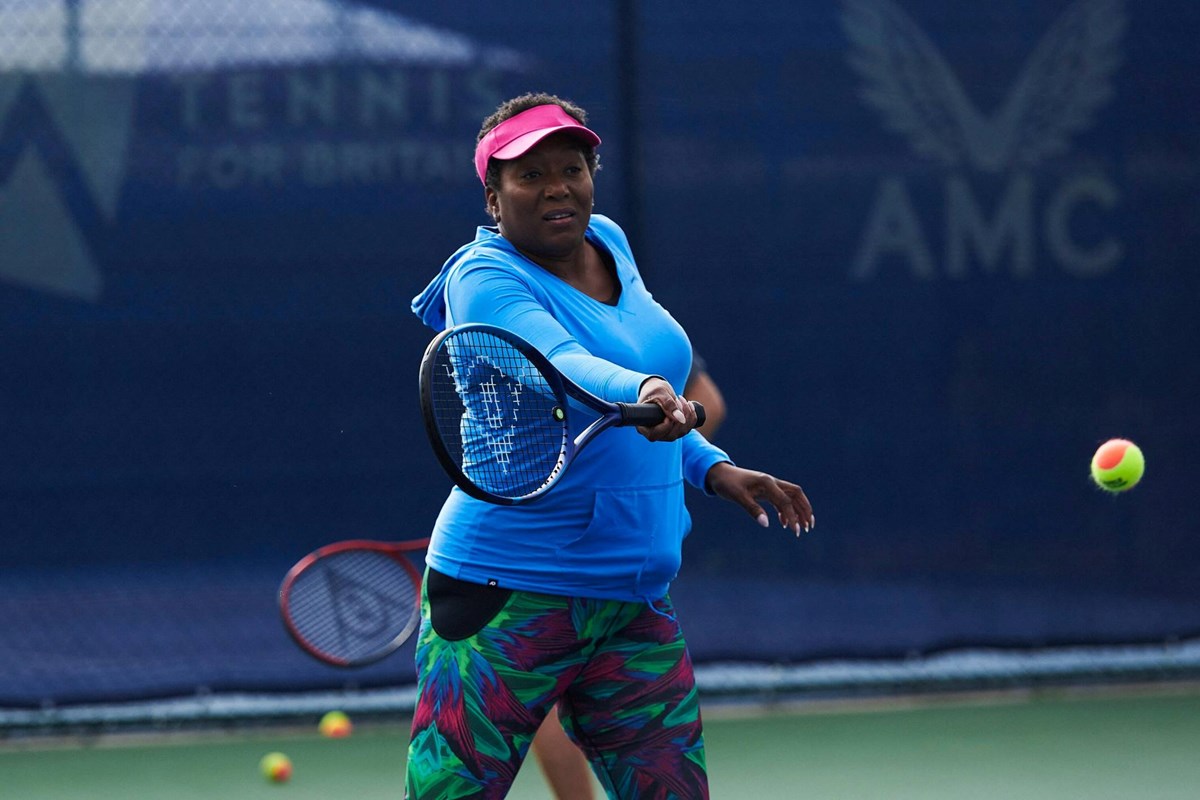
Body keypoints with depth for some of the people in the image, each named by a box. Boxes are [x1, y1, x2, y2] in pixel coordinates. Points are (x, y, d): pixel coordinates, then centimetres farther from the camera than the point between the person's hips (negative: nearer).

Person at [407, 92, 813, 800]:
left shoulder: (608, 244, 11)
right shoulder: (486, 277, -12)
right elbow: (561, 364, -32)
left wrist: (712, 467, 17)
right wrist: (640, 392, -50)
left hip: (636, 604, 7)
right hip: (510, 602, -7)